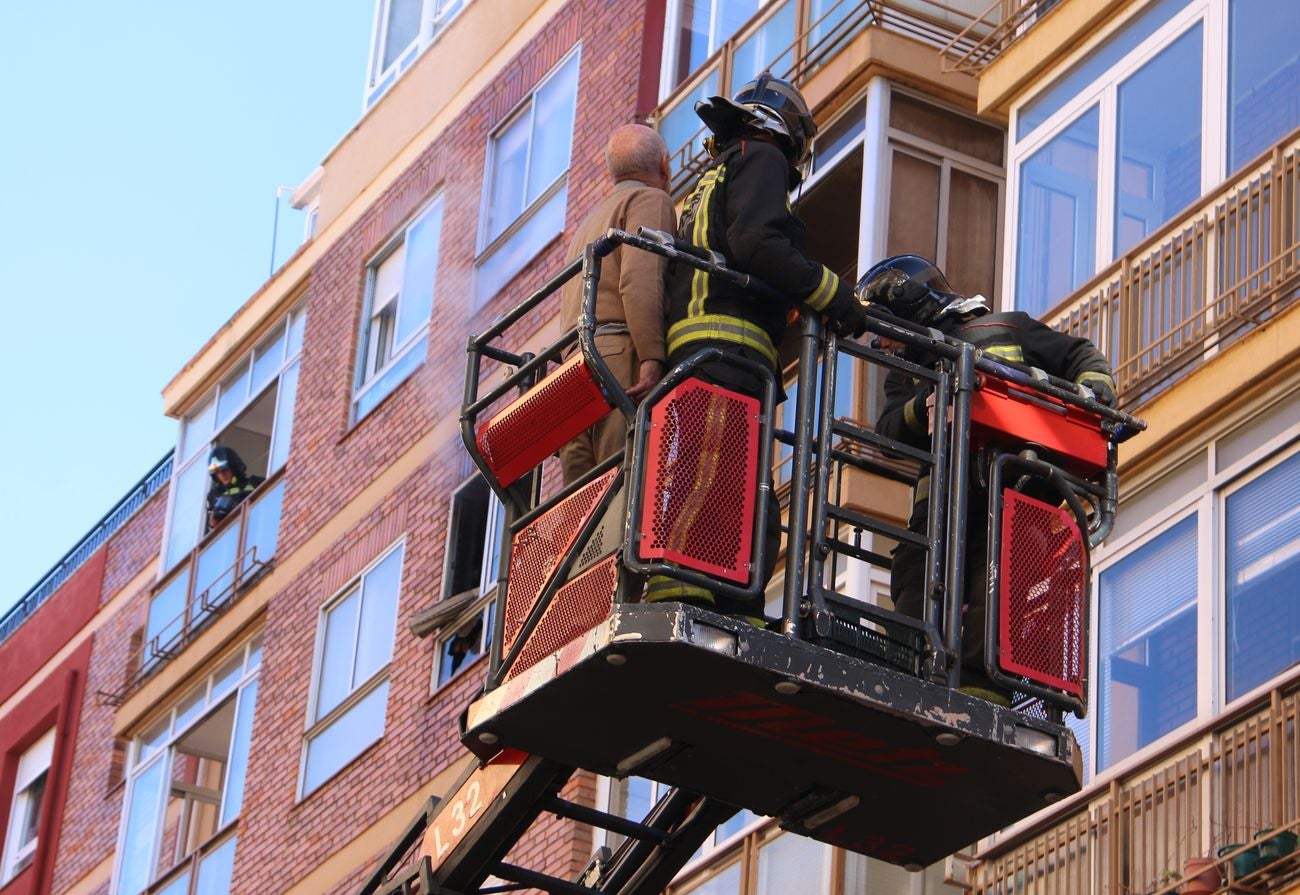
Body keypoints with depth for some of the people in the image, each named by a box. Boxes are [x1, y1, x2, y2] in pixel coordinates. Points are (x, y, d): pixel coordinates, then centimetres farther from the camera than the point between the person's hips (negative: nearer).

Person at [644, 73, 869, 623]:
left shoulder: (705, 190, 37)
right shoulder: (760, 159, 10)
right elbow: (757, 244, -8)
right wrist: (832, 295, -5)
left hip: (684, 349, 9)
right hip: (727, 348, -9)